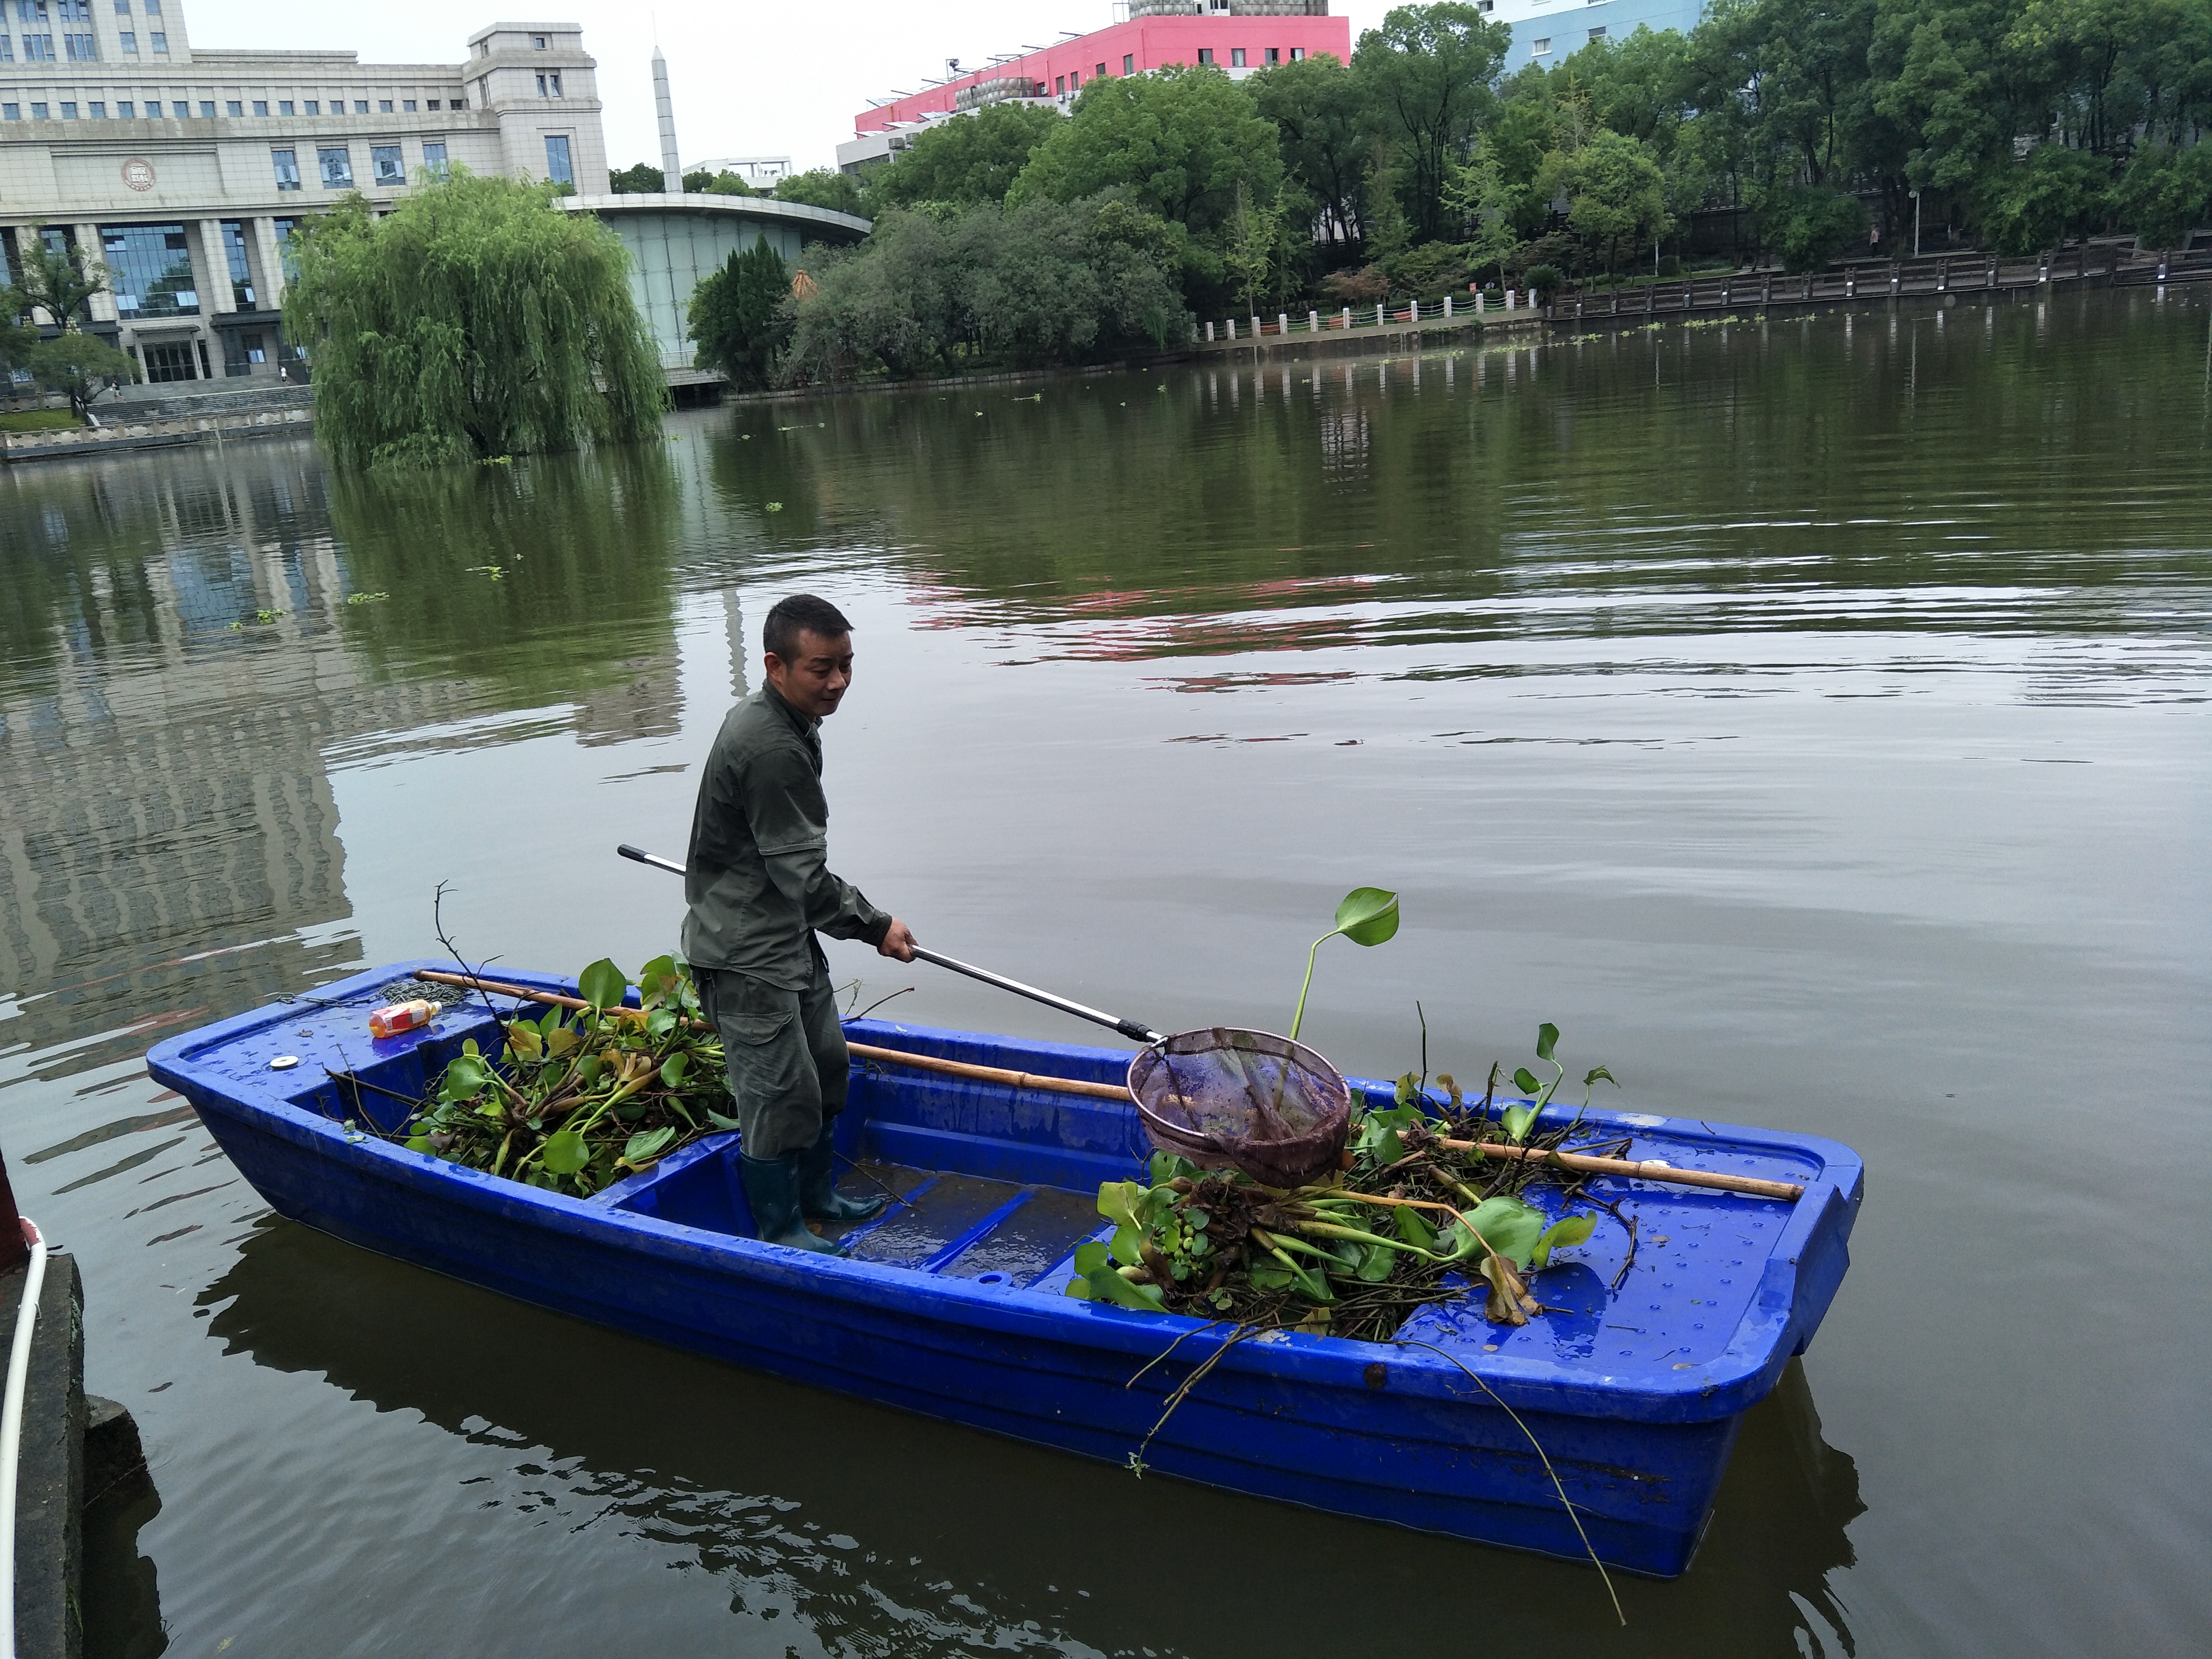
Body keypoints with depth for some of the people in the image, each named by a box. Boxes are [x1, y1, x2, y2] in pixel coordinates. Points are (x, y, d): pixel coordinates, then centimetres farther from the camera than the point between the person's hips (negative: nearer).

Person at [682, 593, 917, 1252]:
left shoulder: (772, 722, 7)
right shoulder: (772, 751, -27)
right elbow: (804, 878, -23)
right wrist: (877, 926, -10)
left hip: (789, 936, 11)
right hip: (745, 956, -11)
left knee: (826, 1068, 20)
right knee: (780, 1093, 0)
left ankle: (816, 1195, 38)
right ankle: (778, 1230, 18)